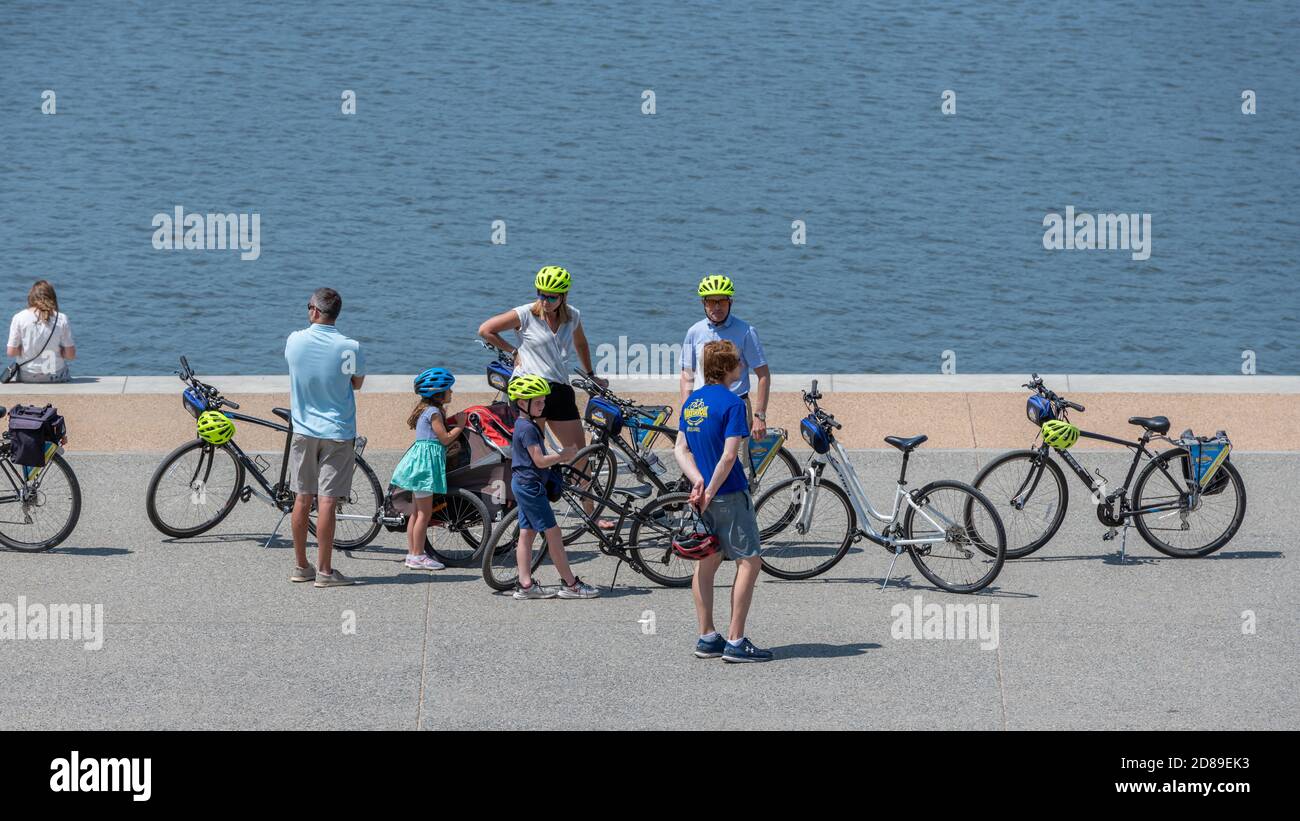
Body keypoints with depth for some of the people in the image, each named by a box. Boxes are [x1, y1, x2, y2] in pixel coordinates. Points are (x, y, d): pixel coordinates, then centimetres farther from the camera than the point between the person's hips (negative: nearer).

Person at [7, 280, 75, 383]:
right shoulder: (61, 319, -8)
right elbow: (71, 355, -6)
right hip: (55, 376, -1)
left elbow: (11, 352, -6)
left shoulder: (19, 318, -8)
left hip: (26, 377, 1)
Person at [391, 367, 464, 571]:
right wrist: (461, 426, -2)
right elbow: (445, 438, -13)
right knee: (425, 513, -7)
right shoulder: (434, 412, -13)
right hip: (427, 459, -10)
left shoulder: (425, 409, 15)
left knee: (417, 511, 13)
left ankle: (412, 552, 17)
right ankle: (417, 556, -6)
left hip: (420, 460, 10)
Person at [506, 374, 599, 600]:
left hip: (522, 483, 11)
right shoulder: (528, 428, -18)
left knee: (527, 533, 9)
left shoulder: (522, 425, 14)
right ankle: (570, 584, -3)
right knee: (553, 533, -6)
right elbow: (540, 461, -21)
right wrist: (563, 456, -10)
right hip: (530, 484, -11)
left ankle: (525, 584, 8)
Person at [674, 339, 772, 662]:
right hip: (730, 494, -8)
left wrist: (698, 481, -3)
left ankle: (707, 638, 17)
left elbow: (681, 448, 8)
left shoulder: (691, 402, 9)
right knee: (749, 562, -3)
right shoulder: (731, 402, -15)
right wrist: (709, 493, -14)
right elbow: (729, 456, -21)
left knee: (706, 562, 14)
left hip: (703, 494, 8)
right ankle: (736, 641, -8)